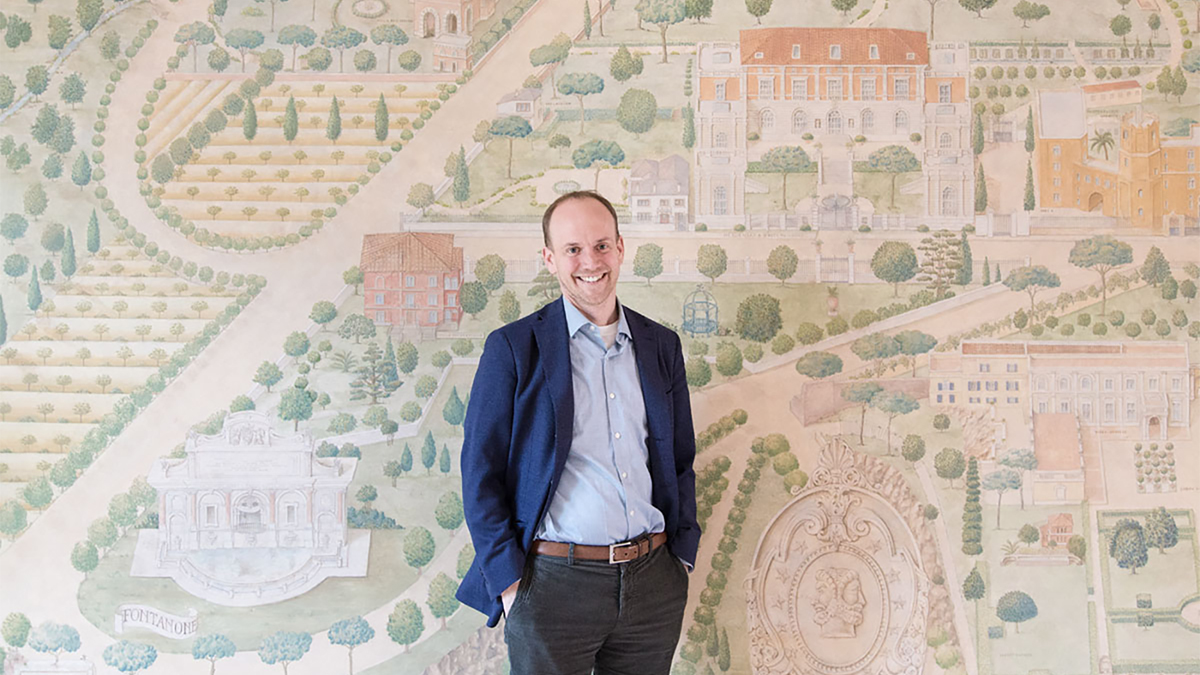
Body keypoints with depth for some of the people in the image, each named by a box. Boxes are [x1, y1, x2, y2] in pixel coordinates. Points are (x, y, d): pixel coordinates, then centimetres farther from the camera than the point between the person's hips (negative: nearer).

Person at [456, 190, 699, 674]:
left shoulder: (661, 345, 9)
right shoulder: (513, 348, -3)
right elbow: (480, 471, -4)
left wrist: (682, 556, 7)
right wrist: (508, 580, -8)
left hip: (653, 580, 4)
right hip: (554, 584, -3)